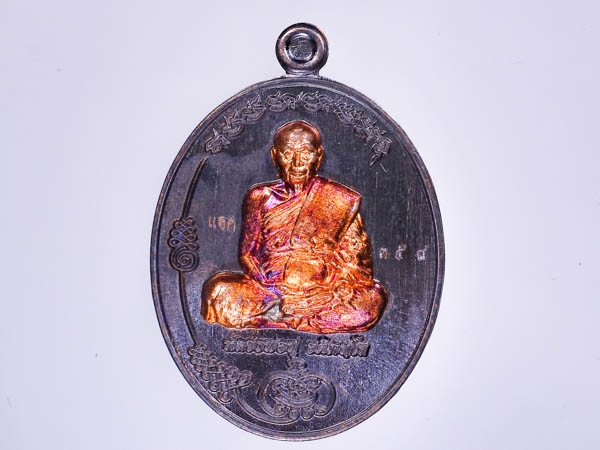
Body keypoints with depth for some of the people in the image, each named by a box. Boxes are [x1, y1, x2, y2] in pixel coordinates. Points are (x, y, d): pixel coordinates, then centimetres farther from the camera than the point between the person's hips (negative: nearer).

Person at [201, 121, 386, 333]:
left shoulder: (342, 200, 8)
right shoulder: (260, 198, 9)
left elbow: (356, 256, 7)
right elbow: (246, 254, 8)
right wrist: (270, 295, -10)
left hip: (323, 294, 1)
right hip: (268, 289, -1)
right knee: (218, 288, -27)